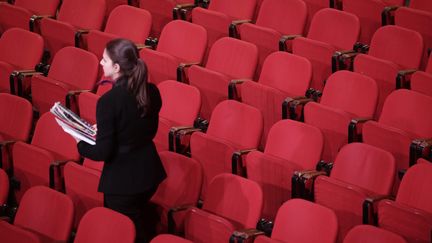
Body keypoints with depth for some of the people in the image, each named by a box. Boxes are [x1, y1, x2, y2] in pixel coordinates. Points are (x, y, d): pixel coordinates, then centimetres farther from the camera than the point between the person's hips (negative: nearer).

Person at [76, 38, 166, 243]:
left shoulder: (109, 101, -24)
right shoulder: (151, 92, -4)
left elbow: (103, 153, -19)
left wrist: (80, 143, 0)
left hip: (123, 180, -7)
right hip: (149, 172, 7)